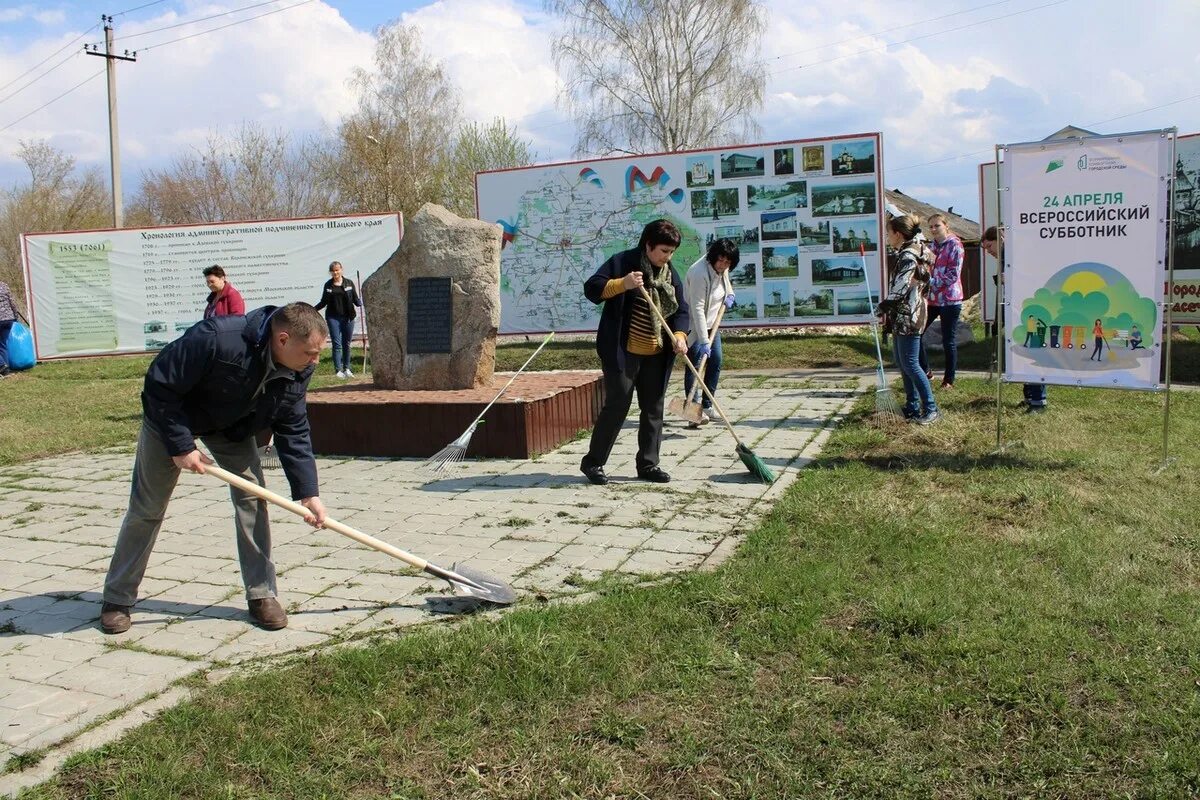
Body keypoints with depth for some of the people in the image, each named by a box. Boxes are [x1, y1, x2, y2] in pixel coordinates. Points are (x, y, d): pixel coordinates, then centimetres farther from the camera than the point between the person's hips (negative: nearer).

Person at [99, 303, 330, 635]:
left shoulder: (298, 372, -21)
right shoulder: (217, 339, -41)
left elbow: (293, 432, -13)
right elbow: (160, 386, -31)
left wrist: (308, 492, -19)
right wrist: (180, 446, -30)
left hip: (233, 424, 4)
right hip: (171, 417, -4)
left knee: (252, 493, -9)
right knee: (146, 508, 2)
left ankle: (261, 594, 1)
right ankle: (117, 599, 18)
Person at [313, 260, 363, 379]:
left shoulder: (349, 283, 5)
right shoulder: (328, 285, 7)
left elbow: (355, 299, 7)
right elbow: (323, 302, 13)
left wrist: (361, 304, -15)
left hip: (348, 317, 1)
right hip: (333, 318, 0)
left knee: (347, 344, 7)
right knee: (337, 344, -4)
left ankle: (346, 369, 17)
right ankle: (338, 370, -3)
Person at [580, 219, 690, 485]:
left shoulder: (671, 274, 12)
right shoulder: (623, 262, -7)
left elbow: (681, 310, 12)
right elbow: (592, 288, -12)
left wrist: (679, 335, -7)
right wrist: (622, 284, -27)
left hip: (656, 355, 7)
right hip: (622, 351, -7)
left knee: (653, 408, 9)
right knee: (617, 405, -6)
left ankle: (648, 464, 20)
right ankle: (593, 462, 8)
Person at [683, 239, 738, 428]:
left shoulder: (722, 269, -3)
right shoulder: (699, 273, -30)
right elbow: (697, 308, -31)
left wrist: (729, 294, 2)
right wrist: (704, 340, -34)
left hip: (711, 322, 9)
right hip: (693, 323, -9)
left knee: (715, 362, 8)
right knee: (695, 364, -13)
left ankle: (707, 406, 18)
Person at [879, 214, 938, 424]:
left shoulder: (908, 256, -17)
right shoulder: (910, 251, 13)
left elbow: (900, 288, -21)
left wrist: (884, 306, -11)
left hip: (908, 316, -10)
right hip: (903, 316, 10)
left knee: (910, 364, -7)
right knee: (901, 362, 14)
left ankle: (931, 409, -2)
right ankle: (912, 407, 22)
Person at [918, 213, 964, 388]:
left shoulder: (954, 245, -8)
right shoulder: (932, 245, 12)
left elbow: (953, 275, -15)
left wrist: (931, 281, -18)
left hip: (949, 300, -7)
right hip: (931, 298, 7)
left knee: (949, 341, 2)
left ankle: (949, 379, 13)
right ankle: (925, 370, 18)